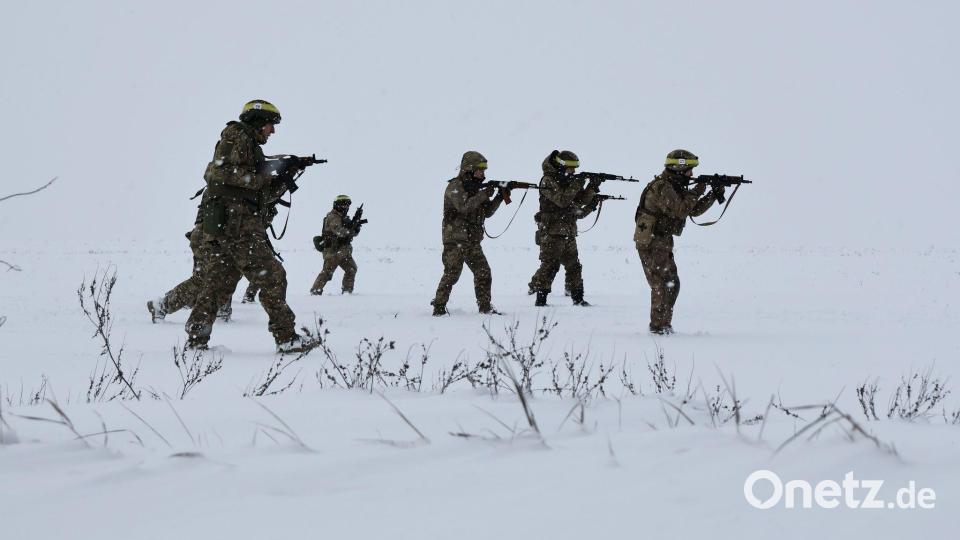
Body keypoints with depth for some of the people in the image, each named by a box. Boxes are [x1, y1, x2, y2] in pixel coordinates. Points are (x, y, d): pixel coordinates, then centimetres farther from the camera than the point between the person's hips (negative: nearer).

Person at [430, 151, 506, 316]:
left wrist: (500, 197, 2)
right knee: (452, 273, -10)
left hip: (473, 241, 8)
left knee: (484, 272, 3)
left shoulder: (475, 187, 16)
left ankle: (485, 307, 11)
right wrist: (484, 194, -20)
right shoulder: (455, 186, -8)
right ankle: (439, 307, -4)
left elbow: (487, 212, 16)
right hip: (455, 239, -8)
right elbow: (463, 207, -23)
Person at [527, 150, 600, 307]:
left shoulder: (568, 181, 15)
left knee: (574, 265, 9)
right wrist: (576, 186, -22)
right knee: (550, 265, -9)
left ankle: (578, 298, 14)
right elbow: (562, 200, -22)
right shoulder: (548, 181, -10)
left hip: (569, 233, 8)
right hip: (552, 231, -8)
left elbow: (582, 200, 11)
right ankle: (540, 298, -4)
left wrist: (592, 187, -3)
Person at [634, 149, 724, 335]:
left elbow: (694, 210, 17)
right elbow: (679, 211, -27)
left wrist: (713, 195, 5)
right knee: (662, 284, -9)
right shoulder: (662, 187, -17)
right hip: (651, 243, -10)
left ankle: (664, 324, 19)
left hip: (662, 243, 10)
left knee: (672, 284, 13)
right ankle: (658, 326, -6)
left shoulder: (676, 187, 14)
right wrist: (696, 193, -18)